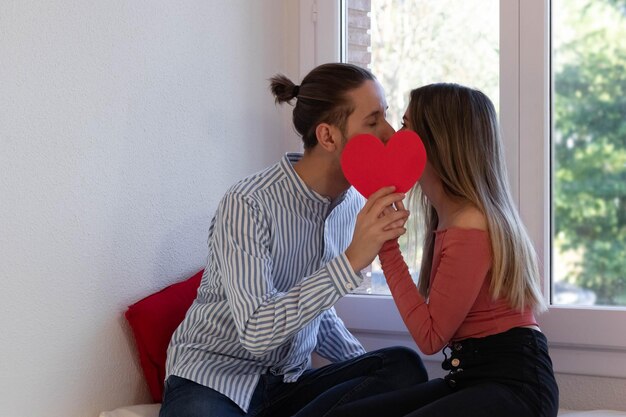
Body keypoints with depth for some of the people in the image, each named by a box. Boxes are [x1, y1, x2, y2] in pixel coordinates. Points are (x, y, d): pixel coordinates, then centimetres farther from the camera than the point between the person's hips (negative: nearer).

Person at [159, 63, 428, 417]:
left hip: (291, 384, 8)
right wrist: (351, 262, -33)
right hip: (214, 379, -8)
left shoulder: (353, 203, 4)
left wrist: (366, 371, 2)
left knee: (404, 367, -21)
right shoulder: (248, 205, -18)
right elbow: (256, 333, -28)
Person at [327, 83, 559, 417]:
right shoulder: (446, 216, 11)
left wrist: (387, 247, -14)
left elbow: (430, 337, -14)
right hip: (470, 377, 8)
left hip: (514, 382, -8)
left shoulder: (469, 227, -17)